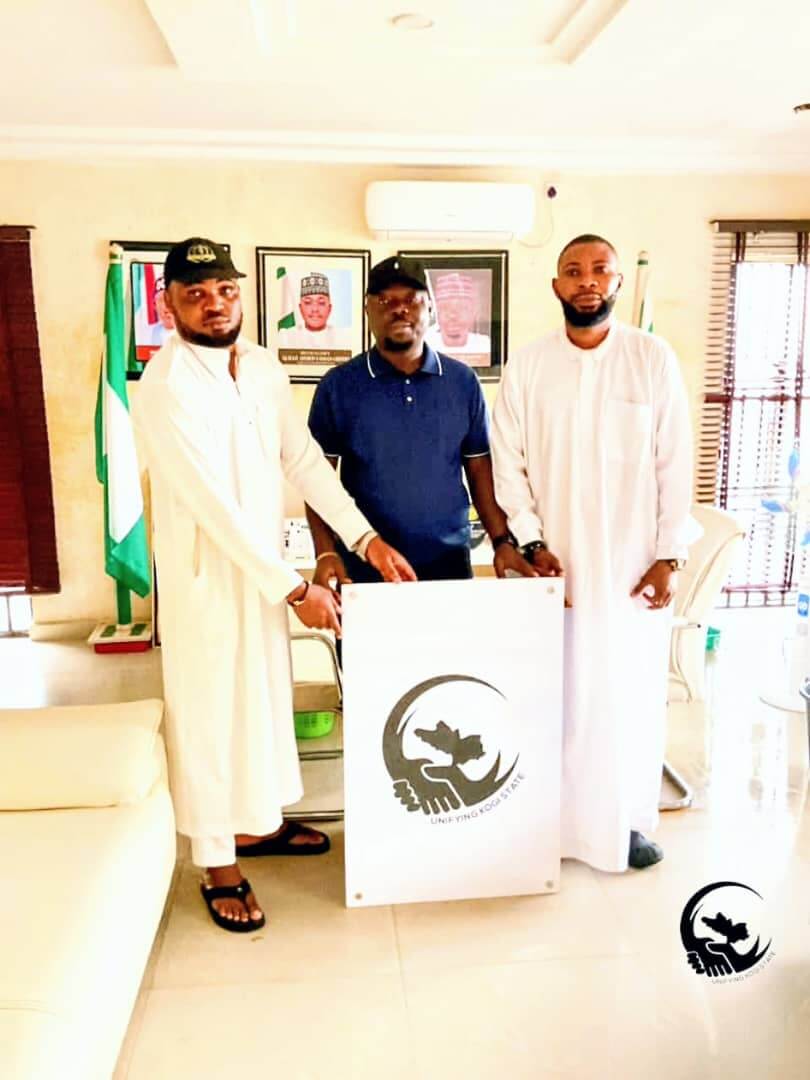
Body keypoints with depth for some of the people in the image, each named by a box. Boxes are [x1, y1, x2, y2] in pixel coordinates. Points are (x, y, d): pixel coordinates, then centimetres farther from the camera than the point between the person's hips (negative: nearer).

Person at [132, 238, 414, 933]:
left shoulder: (264, 367, 3)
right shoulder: (165, 386, -20)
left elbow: (304, 460, 2)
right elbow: (213, 505, -25)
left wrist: (367, 537, -7)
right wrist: (295, 587, -25)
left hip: (264, 565, 7)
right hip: (205, 573, -7)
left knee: (265, 693, 19)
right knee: (212, 712, 5)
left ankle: (258, 823, 40)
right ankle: (218, 867, 23)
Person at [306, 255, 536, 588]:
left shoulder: (463, 382, 3)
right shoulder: (338, 386, -1)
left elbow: (480, 472, 7)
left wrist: (503, 541, -3)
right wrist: (326, 553, -13)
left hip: (449, 564, 2)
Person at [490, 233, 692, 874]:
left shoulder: (654, 359, 0)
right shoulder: (527, 368, 1)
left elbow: (674, 464, -1)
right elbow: (508, 465, 1)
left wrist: (668, 556, -5)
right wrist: (532, 545, -7)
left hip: (633, 561, 0)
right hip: (556, 562, 0)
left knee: (632, 691, 7)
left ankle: (628, 819, 25)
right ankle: (549, 818, 22)